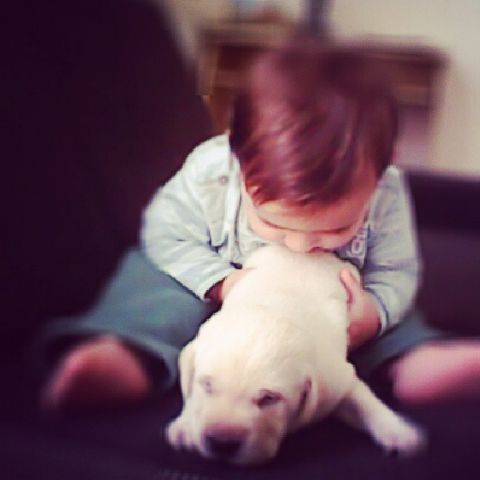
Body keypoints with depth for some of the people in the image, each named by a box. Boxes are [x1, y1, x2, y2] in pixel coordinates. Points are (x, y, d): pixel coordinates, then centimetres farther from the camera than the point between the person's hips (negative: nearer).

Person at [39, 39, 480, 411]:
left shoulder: (386, 194, -27)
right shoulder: (209, 172, -31)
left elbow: (396, 272, -12)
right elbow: (165, 233, -18)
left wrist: (375, 311, -35)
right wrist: (221, 281, -33)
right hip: (221, 294, -2)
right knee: (154, 271, -25)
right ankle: (130, 357, -45)